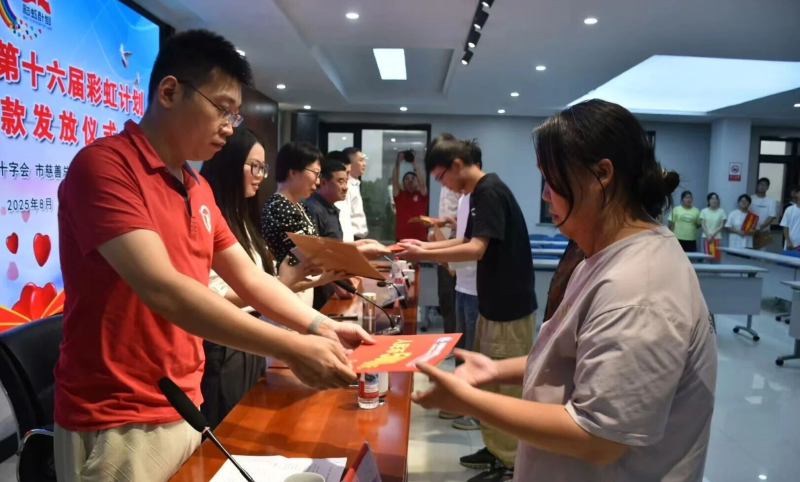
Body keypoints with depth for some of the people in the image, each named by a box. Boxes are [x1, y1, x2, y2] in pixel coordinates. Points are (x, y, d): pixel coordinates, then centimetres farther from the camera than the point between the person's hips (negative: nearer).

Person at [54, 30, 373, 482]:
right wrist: (292, 348, -30)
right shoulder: (103, 165, -18)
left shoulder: (199, 189, 8)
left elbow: (250, 278, 9)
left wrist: (319, 326, -5)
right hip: (116, 425, -7)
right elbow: (162, 289, -28)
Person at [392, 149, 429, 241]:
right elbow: (394, 181, -3)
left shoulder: (422, 195, 8)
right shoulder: (399, 195, 9)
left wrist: (415, 164, -8)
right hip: (402, 238, 1)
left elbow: (422, 183, -8)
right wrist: (398, 162, -8)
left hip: (420, 238, 0)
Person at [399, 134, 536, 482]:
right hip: (494, 303, 10)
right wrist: (428, 245, 9)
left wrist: (423, 255, -20)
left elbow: (476, 249, -26)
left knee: (505, 387, 2)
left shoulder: (490, 192, -19)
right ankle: (495, 449, 31)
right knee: (488, 382, 17)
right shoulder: (480, 193, 11)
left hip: (510, 306, -10)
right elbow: (469, 240, 19)